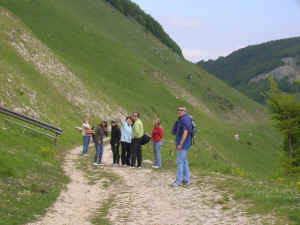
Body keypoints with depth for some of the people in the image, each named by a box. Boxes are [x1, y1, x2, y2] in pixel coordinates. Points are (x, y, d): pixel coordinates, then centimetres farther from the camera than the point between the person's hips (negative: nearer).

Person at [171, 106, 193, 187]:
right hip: (181, 143, 10)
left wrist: (180, 144, -26)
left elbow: (185, 132, -24)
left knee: (179, 162, -9)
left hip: (183, 144, -10)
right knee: (184, 161, 13)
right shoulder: (181, 119, 15)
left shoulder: (185, 119, -17)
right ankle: (186, 179, 17)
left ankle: (178, 181, -8)